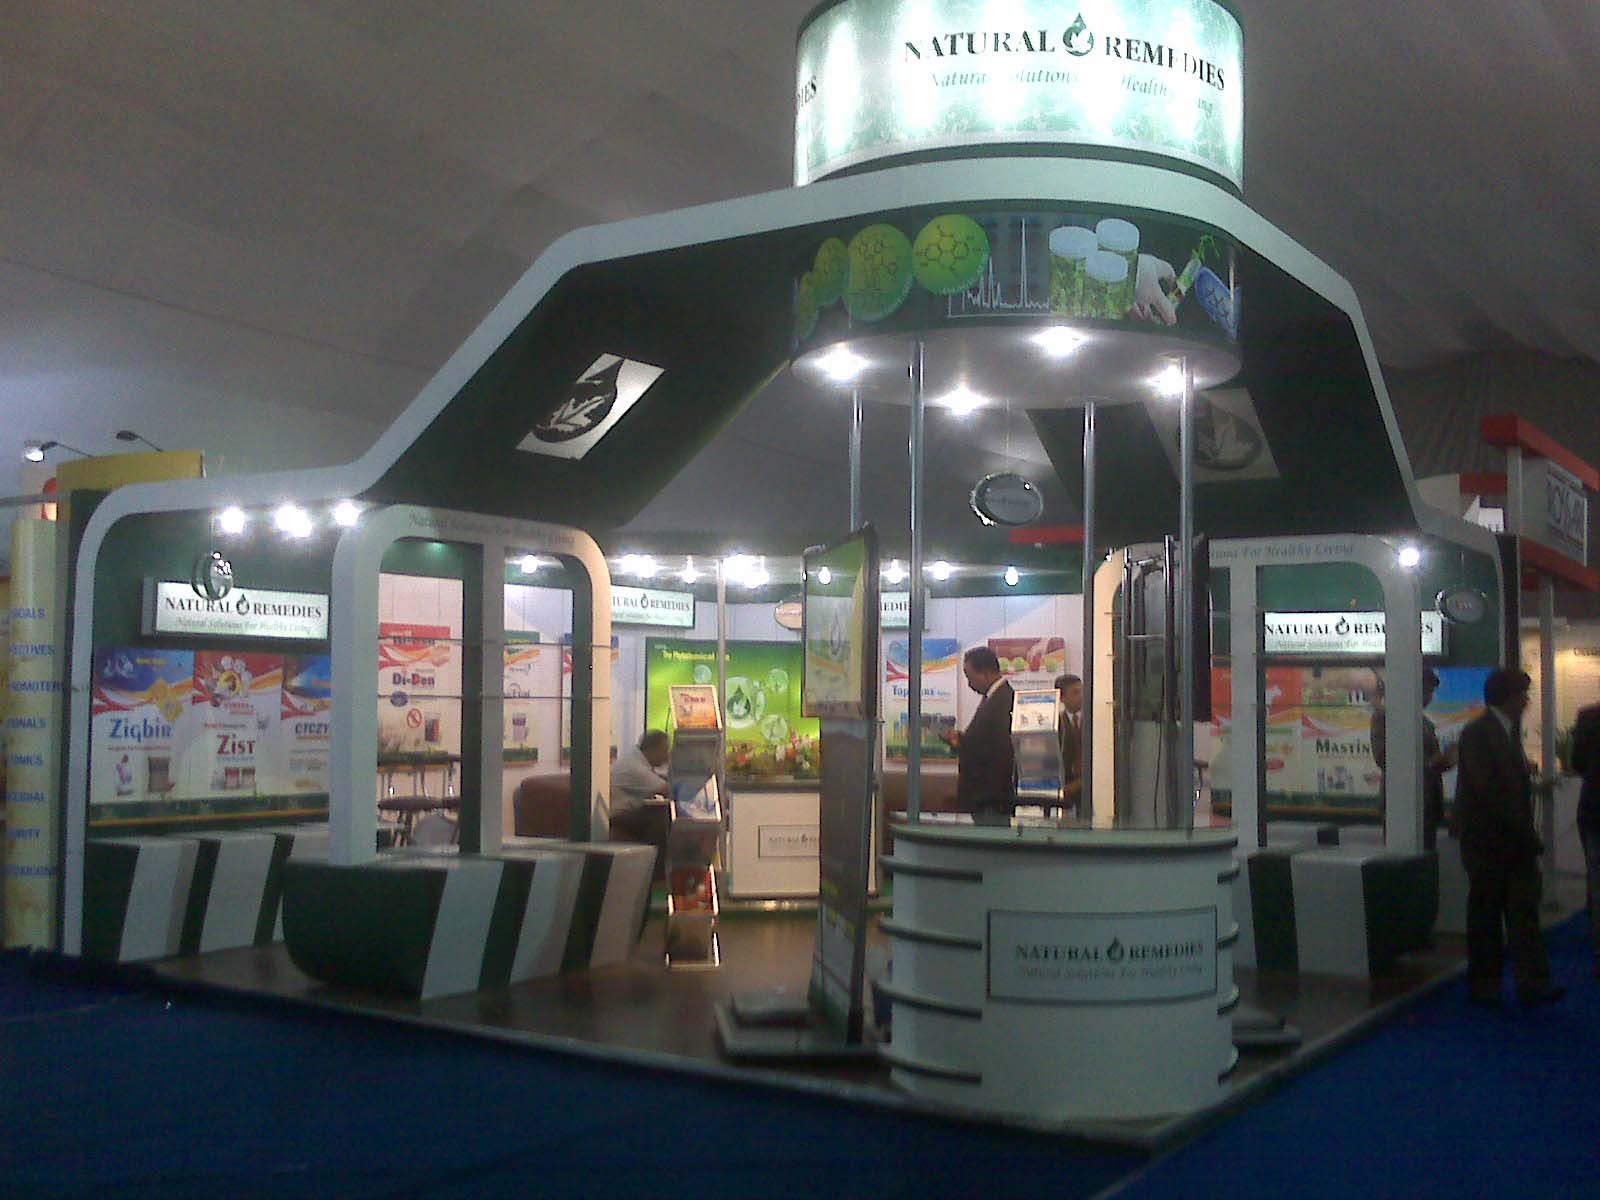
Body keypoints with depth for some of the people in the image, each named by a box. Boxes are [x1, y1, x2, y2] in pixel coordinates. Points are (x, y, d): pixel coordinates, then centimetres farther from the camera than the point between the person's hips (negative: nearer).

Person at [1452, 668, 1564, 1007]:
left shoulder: (1508, 732, 14)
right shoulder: (1477, 734, -13)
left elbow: (1516, 784, 13)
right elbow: (1490, 789, -19)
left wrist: (1527, 832, 4)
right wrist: (1525, 832, -16)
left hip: (1514, 839, 7)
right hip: (1487, 839, -7)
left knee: (1524, 911, 2)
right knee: (1485, 915, 4)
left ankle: (1533, 984, 1)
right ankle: (1484, 983, 15)